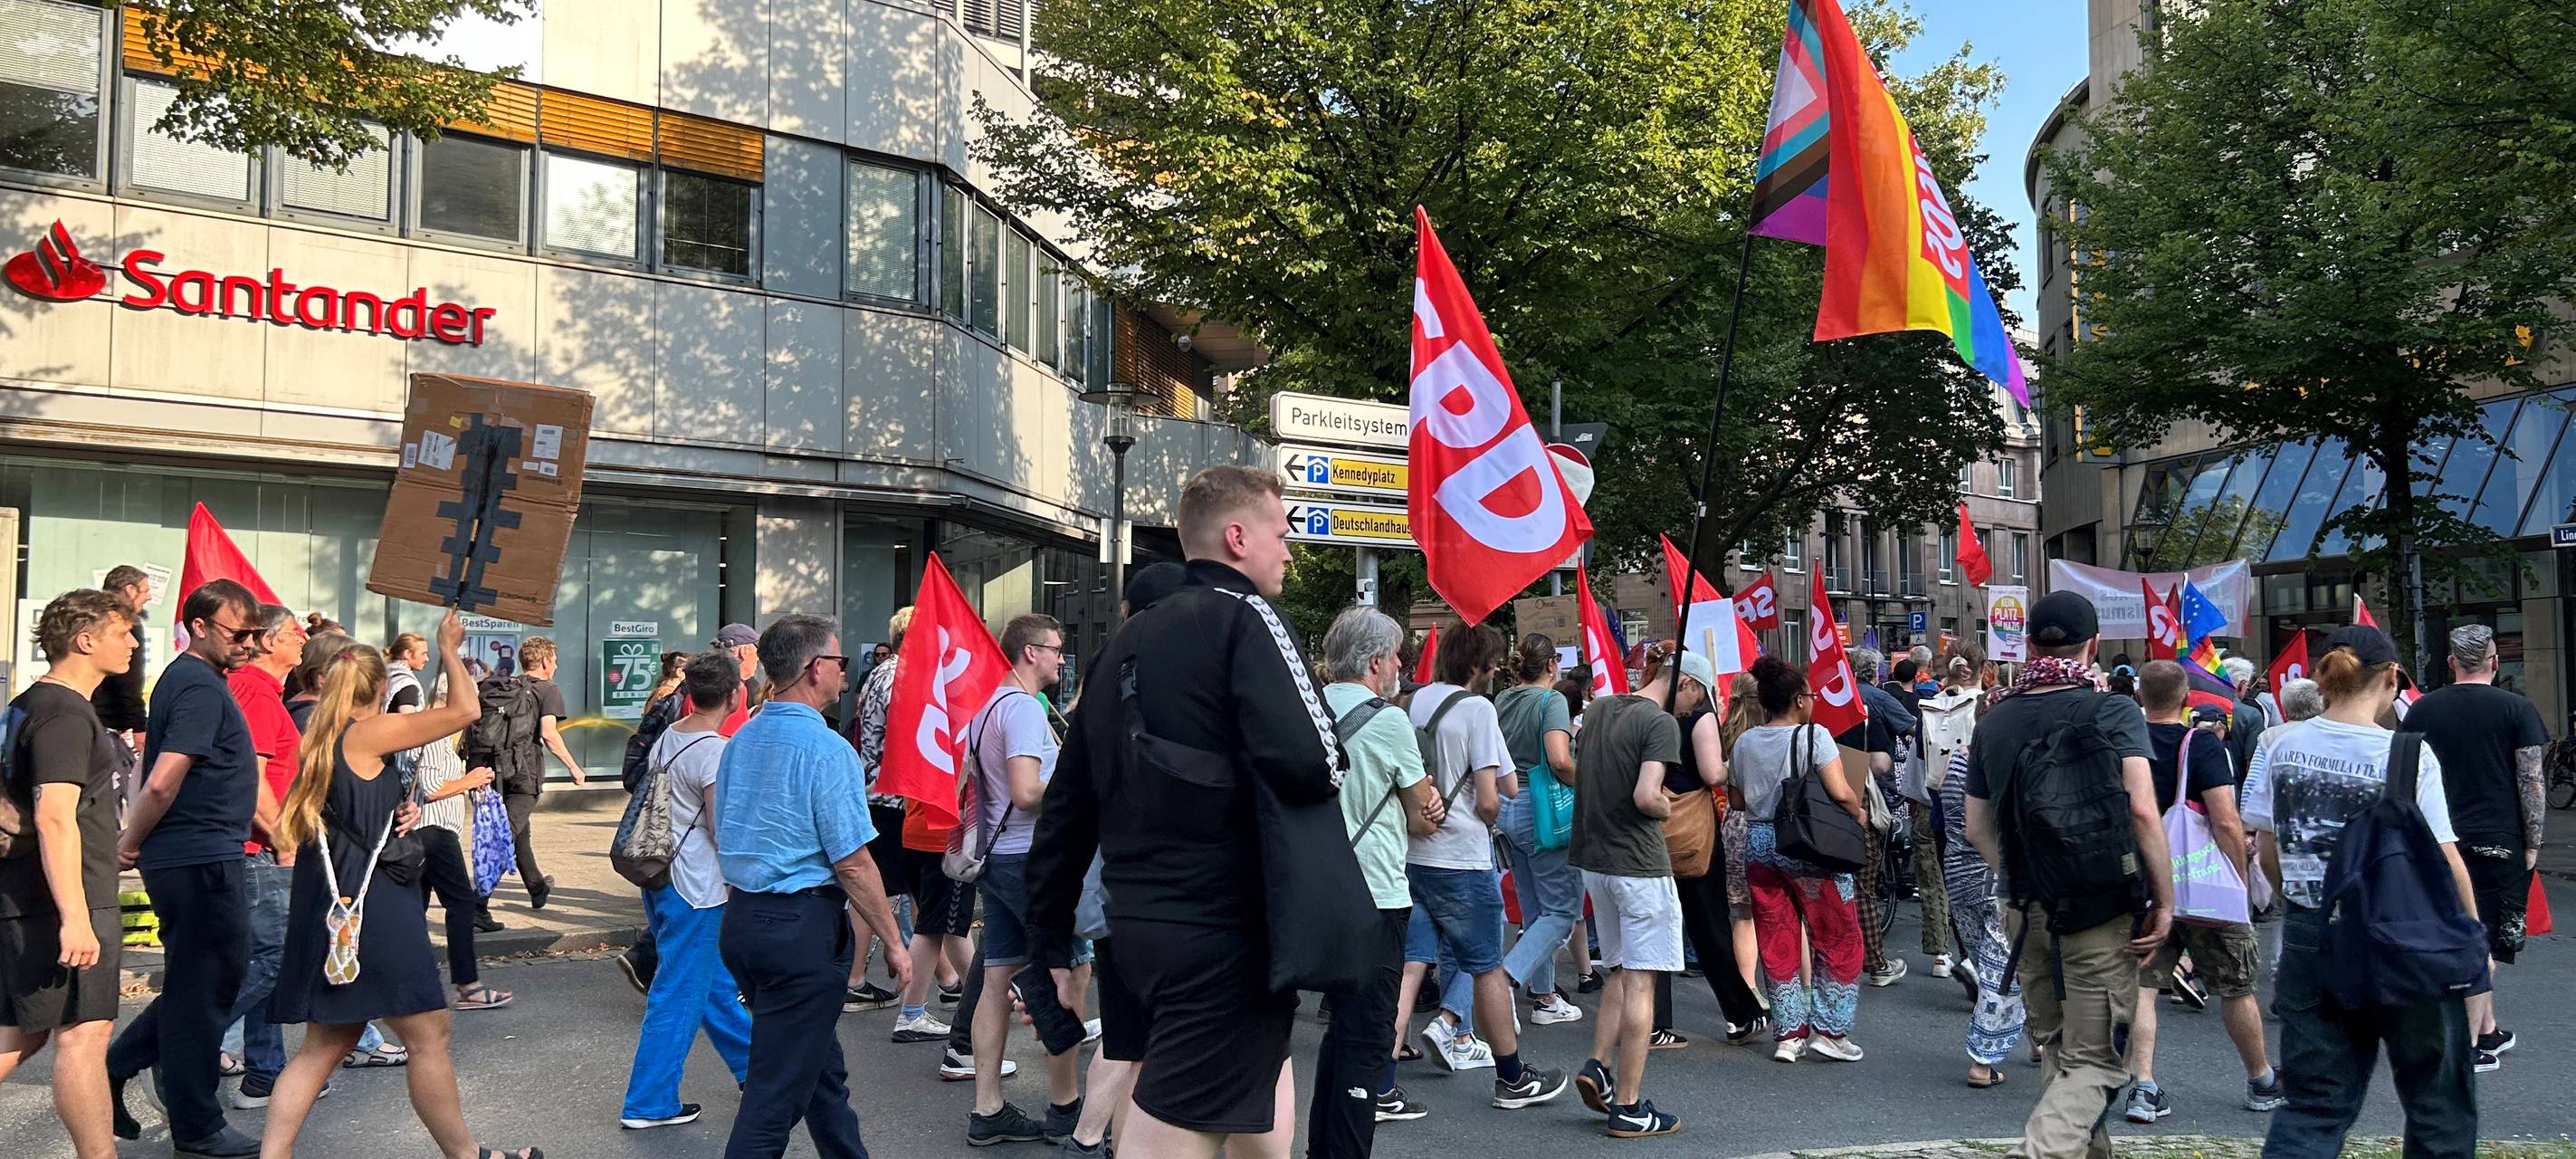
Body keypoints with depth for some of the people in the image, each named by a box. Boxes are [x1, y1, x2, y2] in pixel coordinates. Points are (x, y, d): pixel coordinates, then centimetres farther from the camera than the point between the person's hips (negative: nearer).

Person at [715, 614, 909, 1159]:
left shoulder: (739, 742, 9)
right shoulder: (826, 750, -16)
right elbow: (853, 864, -17)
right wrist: (893, 944, -8)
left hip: (740, 920, 9)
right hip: (803, 929, -9)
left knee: (823, 1068, 21)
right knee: (777, 1090, -1)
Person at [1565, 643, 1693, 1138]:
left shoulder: (1598, 709, 10)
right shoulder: (1661, 723, -14)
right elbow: (1646, 797, -24)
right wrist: (1668, 809, -4)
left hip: (1593, 859, 8)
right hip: (1639, 864, -8)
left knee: (1622, 971, 21)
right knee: (1640, 983, 0)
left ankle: (1597, 1066, 9)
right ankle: (1628, 1107, 4)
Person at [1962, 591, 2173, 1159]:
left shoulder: (1995, 720, 4)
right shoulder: (2114, 712, -9)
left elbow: (1978, 828, 8)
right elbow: (2142, 810, -20)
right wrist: (2165, 900, -12)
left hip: (2029, 915, 4)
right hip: (2104, 915, -4)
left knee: (2057, 1052, 21)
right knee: (2095, 1064, 1)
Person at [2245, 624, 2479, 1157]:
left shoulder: (2282, 747, -1)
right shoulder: (2409, 754, -12)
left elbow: (2270, 856, 5)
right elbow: (2445, 862, -12)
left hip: (2309, 942, 3)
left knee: (2314, 1104, 10)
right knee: (2437, 1096, 18)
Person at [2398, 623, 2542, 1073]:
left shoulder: (2423, 709, 4)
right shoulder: (2516, 709, -5)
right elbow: (2532, 782, -7)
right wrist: (2533, 845, -1)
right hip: (2498, 841, -3)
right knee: (2482, 941, 0)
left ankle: (2488, 1029, 26)